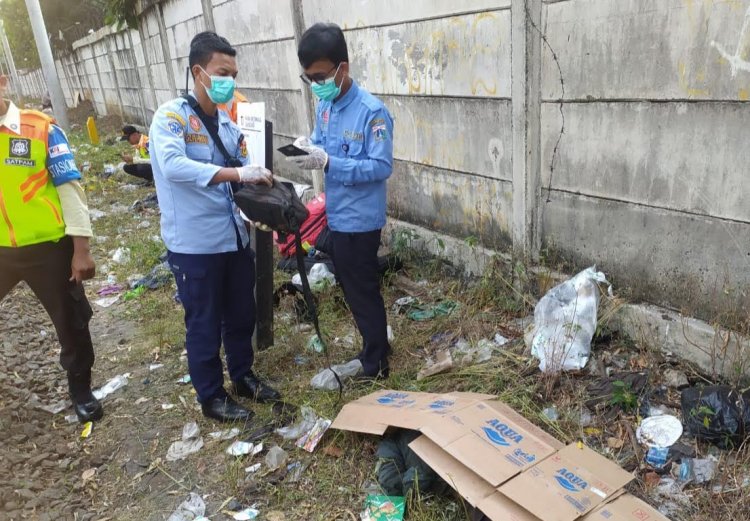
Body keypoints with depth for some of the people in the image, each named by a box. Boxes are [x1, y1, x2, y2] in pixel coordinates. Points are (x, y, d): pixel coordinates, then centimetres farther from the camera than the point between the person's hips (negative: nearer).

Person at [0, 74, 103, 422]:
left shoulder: (41, 128, -9)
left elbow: (69, 187, -8)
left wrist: (81, 248, -10)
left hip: (47, 246, -3)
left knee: (70, 320, 10)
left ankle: (80, 388, 31)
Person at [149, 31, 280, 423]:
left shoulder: (228, 123, 10)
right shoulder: (170, 117, -11)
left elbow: (245, 171, 10)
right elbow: (173, 166, -29)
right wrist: (237, 174, -34)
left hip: (234, 236, 7)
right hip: (194, 243, -7)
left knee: (241, 314, 19)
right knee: (204, 323, 8)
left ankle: (243, 376, 41)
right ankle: (211, 397, 27)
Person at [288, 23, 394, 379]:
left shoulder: (372, 111, -19)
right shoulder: (324, 106, 6)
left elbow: (382, 167, -22)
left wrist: (327, 162, -29)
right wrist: (307, 148, -9)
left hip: (360, 219, -8)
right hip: (337, 215, 8)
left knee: (363, 292, 4)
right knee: (351, 287, 19)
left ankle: (375, 367, 22)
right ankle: (376, 346, 39)